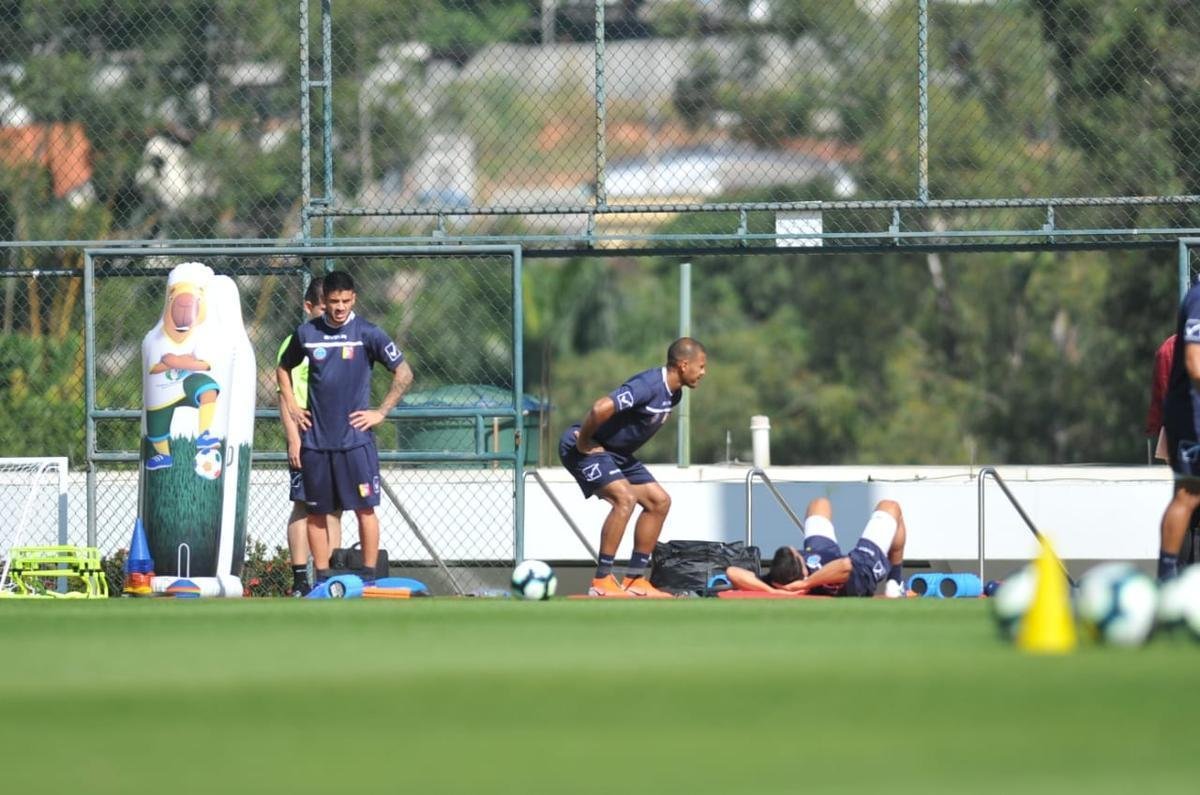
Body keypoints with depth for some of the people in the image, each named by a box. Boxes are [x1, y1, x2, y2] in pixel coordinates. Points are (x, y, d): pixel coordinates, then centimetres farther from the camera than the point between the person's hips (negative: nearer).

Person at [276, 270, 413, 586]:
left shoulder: (367, 333, -2)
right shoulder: (307, 333, 6)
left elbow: (403, 373, 2)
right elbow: (283, 368, 24)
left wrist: (381, 412, -2)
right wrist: (292, 406, 12)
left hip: (355, 438, -3)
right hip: (315, 439, 3)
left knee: (365, 508, -6)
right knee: (316, 512, 6)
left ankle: (369, 578, -2)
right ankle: (321, 580, 13)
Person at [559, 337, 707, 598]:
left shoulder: (673, 394, 4)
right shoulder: (649, 386, -28)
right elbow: (602, 408, -39)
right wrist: (583, 442, -24)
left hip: (617, 453, 10)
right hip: (586, 448, -10)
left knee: (659, 501, 6)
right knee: (625, 498, -27)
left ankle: (635, 579, 9)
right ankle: (601, 581, -22)